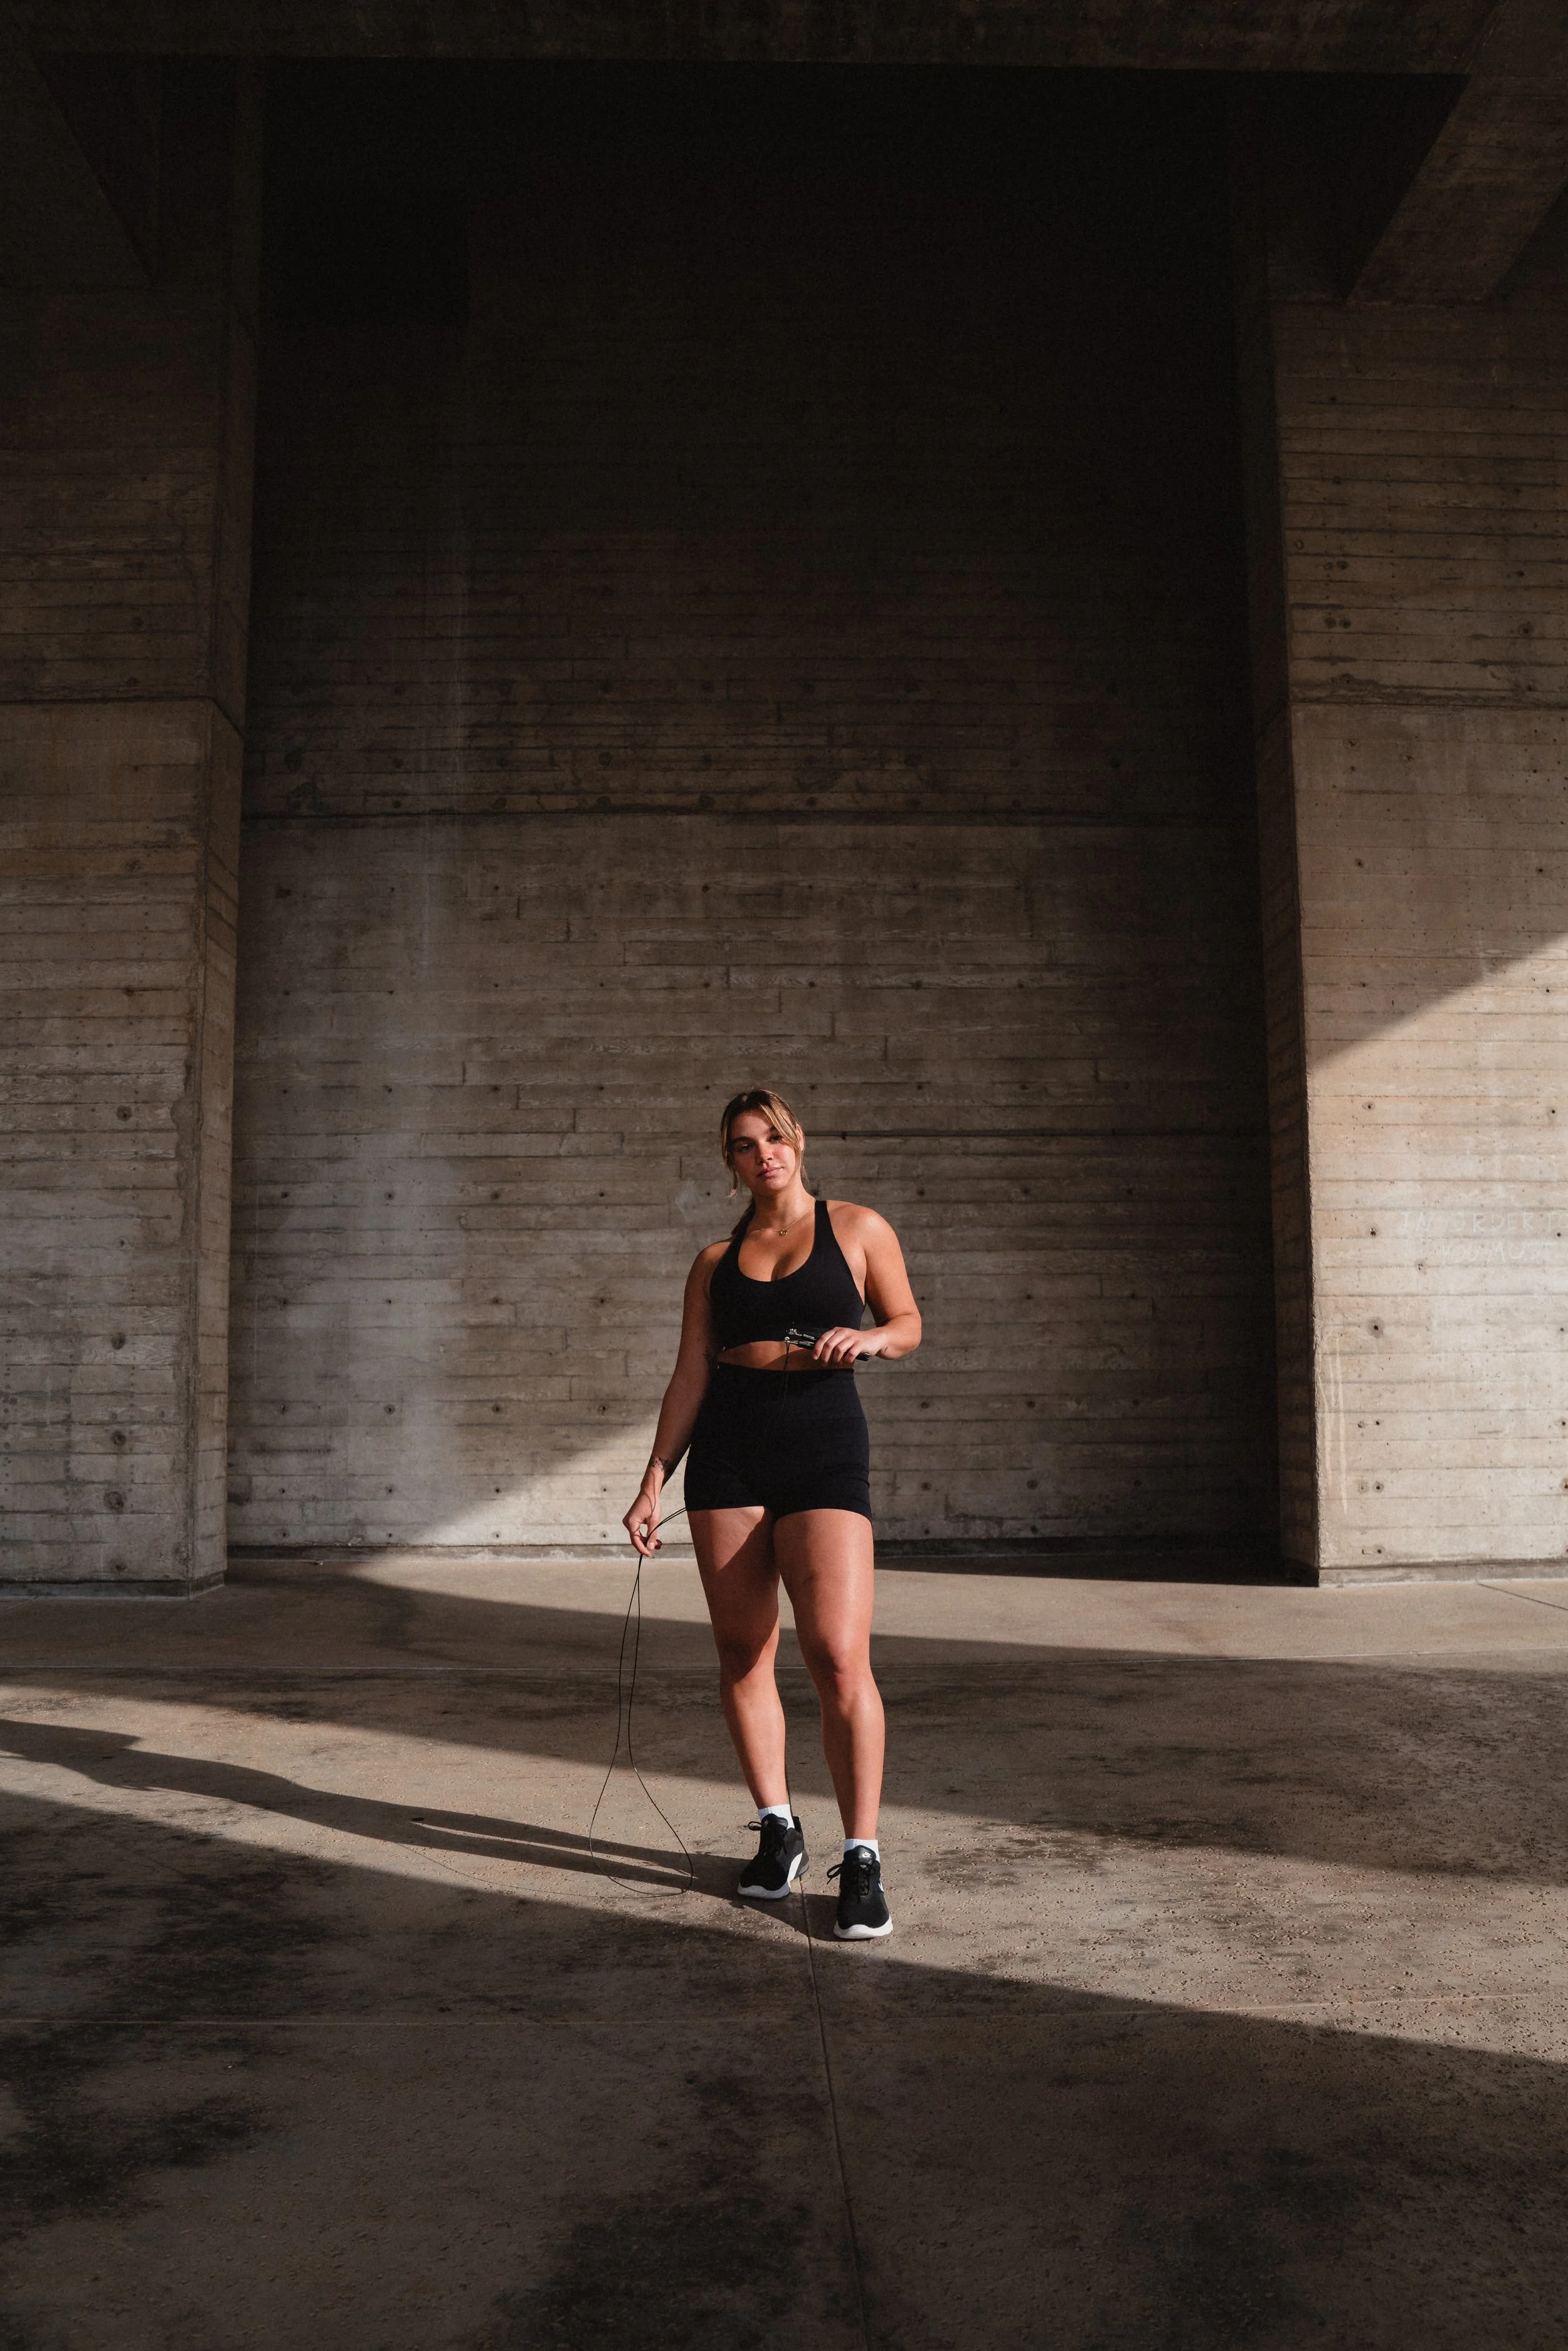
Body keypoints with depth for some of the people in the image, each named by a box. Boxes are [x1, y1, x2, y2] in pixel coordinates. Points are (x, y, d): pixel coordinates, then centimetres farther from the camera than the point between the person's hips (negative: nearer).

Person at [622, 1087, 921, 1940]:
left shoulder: (857, 1228, 7)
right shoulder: (714, 1262, 13)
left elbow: (909, 1323, 13)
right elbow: (688, 1377, 11)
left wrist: (870, 1337, -11)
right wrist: (653, 1483, 5)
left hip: (824, 1450, -3)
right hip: (726, 1454, 3)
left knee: (839, 1658, -13)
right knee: (742, 1654, 5)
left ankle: (862, 1859, -2)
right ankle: (777, 1830, 22)